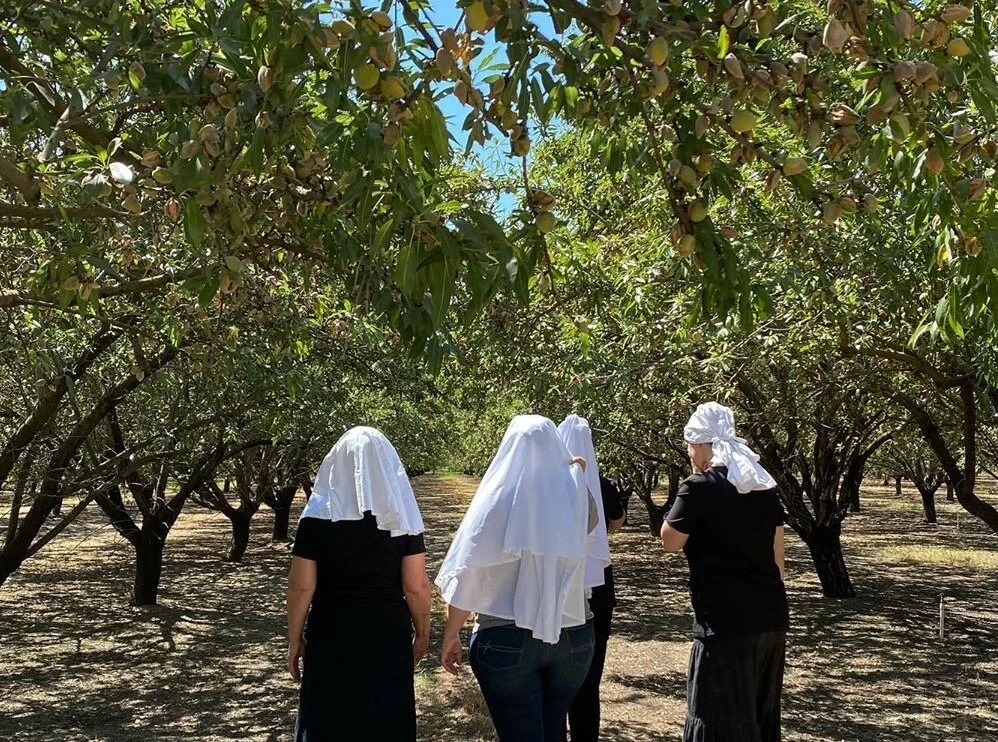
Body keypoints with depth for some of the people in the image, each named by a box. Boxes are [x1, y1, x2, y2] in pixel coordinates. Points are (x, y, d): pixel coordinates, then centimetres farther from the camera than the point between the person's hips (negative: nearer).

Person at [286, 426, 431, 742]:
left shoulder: (318, 515, -9)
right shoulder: (403, 515, -6)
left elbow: (300, 585, -8)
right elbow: (416, 586, -7)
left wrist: (294, 639, 3)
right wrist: (422, 632, 8)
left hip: (330, 638, -1)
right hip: (389, 638, 1)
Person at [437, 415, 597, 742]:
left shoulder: (498, 499, -10)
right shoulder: (573, 495, -1)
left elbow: (468, 574, -7)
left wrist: (451, 635, 3)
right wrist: (579, 474, 18)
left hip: (507, 640, -3)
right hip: (573, 637, 4)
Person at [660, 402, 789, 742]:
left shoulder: (699, 487, -10)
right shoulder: (764, 485, 10)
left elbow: (671, 542, 0)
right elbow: (776, 552, 15)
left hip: (726, 621, -7)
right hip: (771, 615, 7)